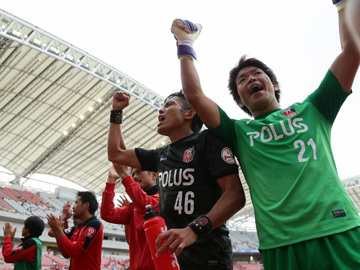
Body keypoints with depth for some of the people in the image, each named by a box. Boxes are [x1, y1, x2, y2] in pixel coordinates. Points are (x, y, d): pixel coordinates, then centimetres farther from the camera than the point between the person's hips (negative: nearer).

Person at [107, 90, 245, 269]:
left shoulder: (207, 140, -5)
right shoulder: (161, 155, 15)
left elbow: (236, 195, -15)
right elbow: (116, 154, 24)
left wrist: (194, 229, -27)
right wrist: (116, 112, 22)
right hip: (169, 255, 7)